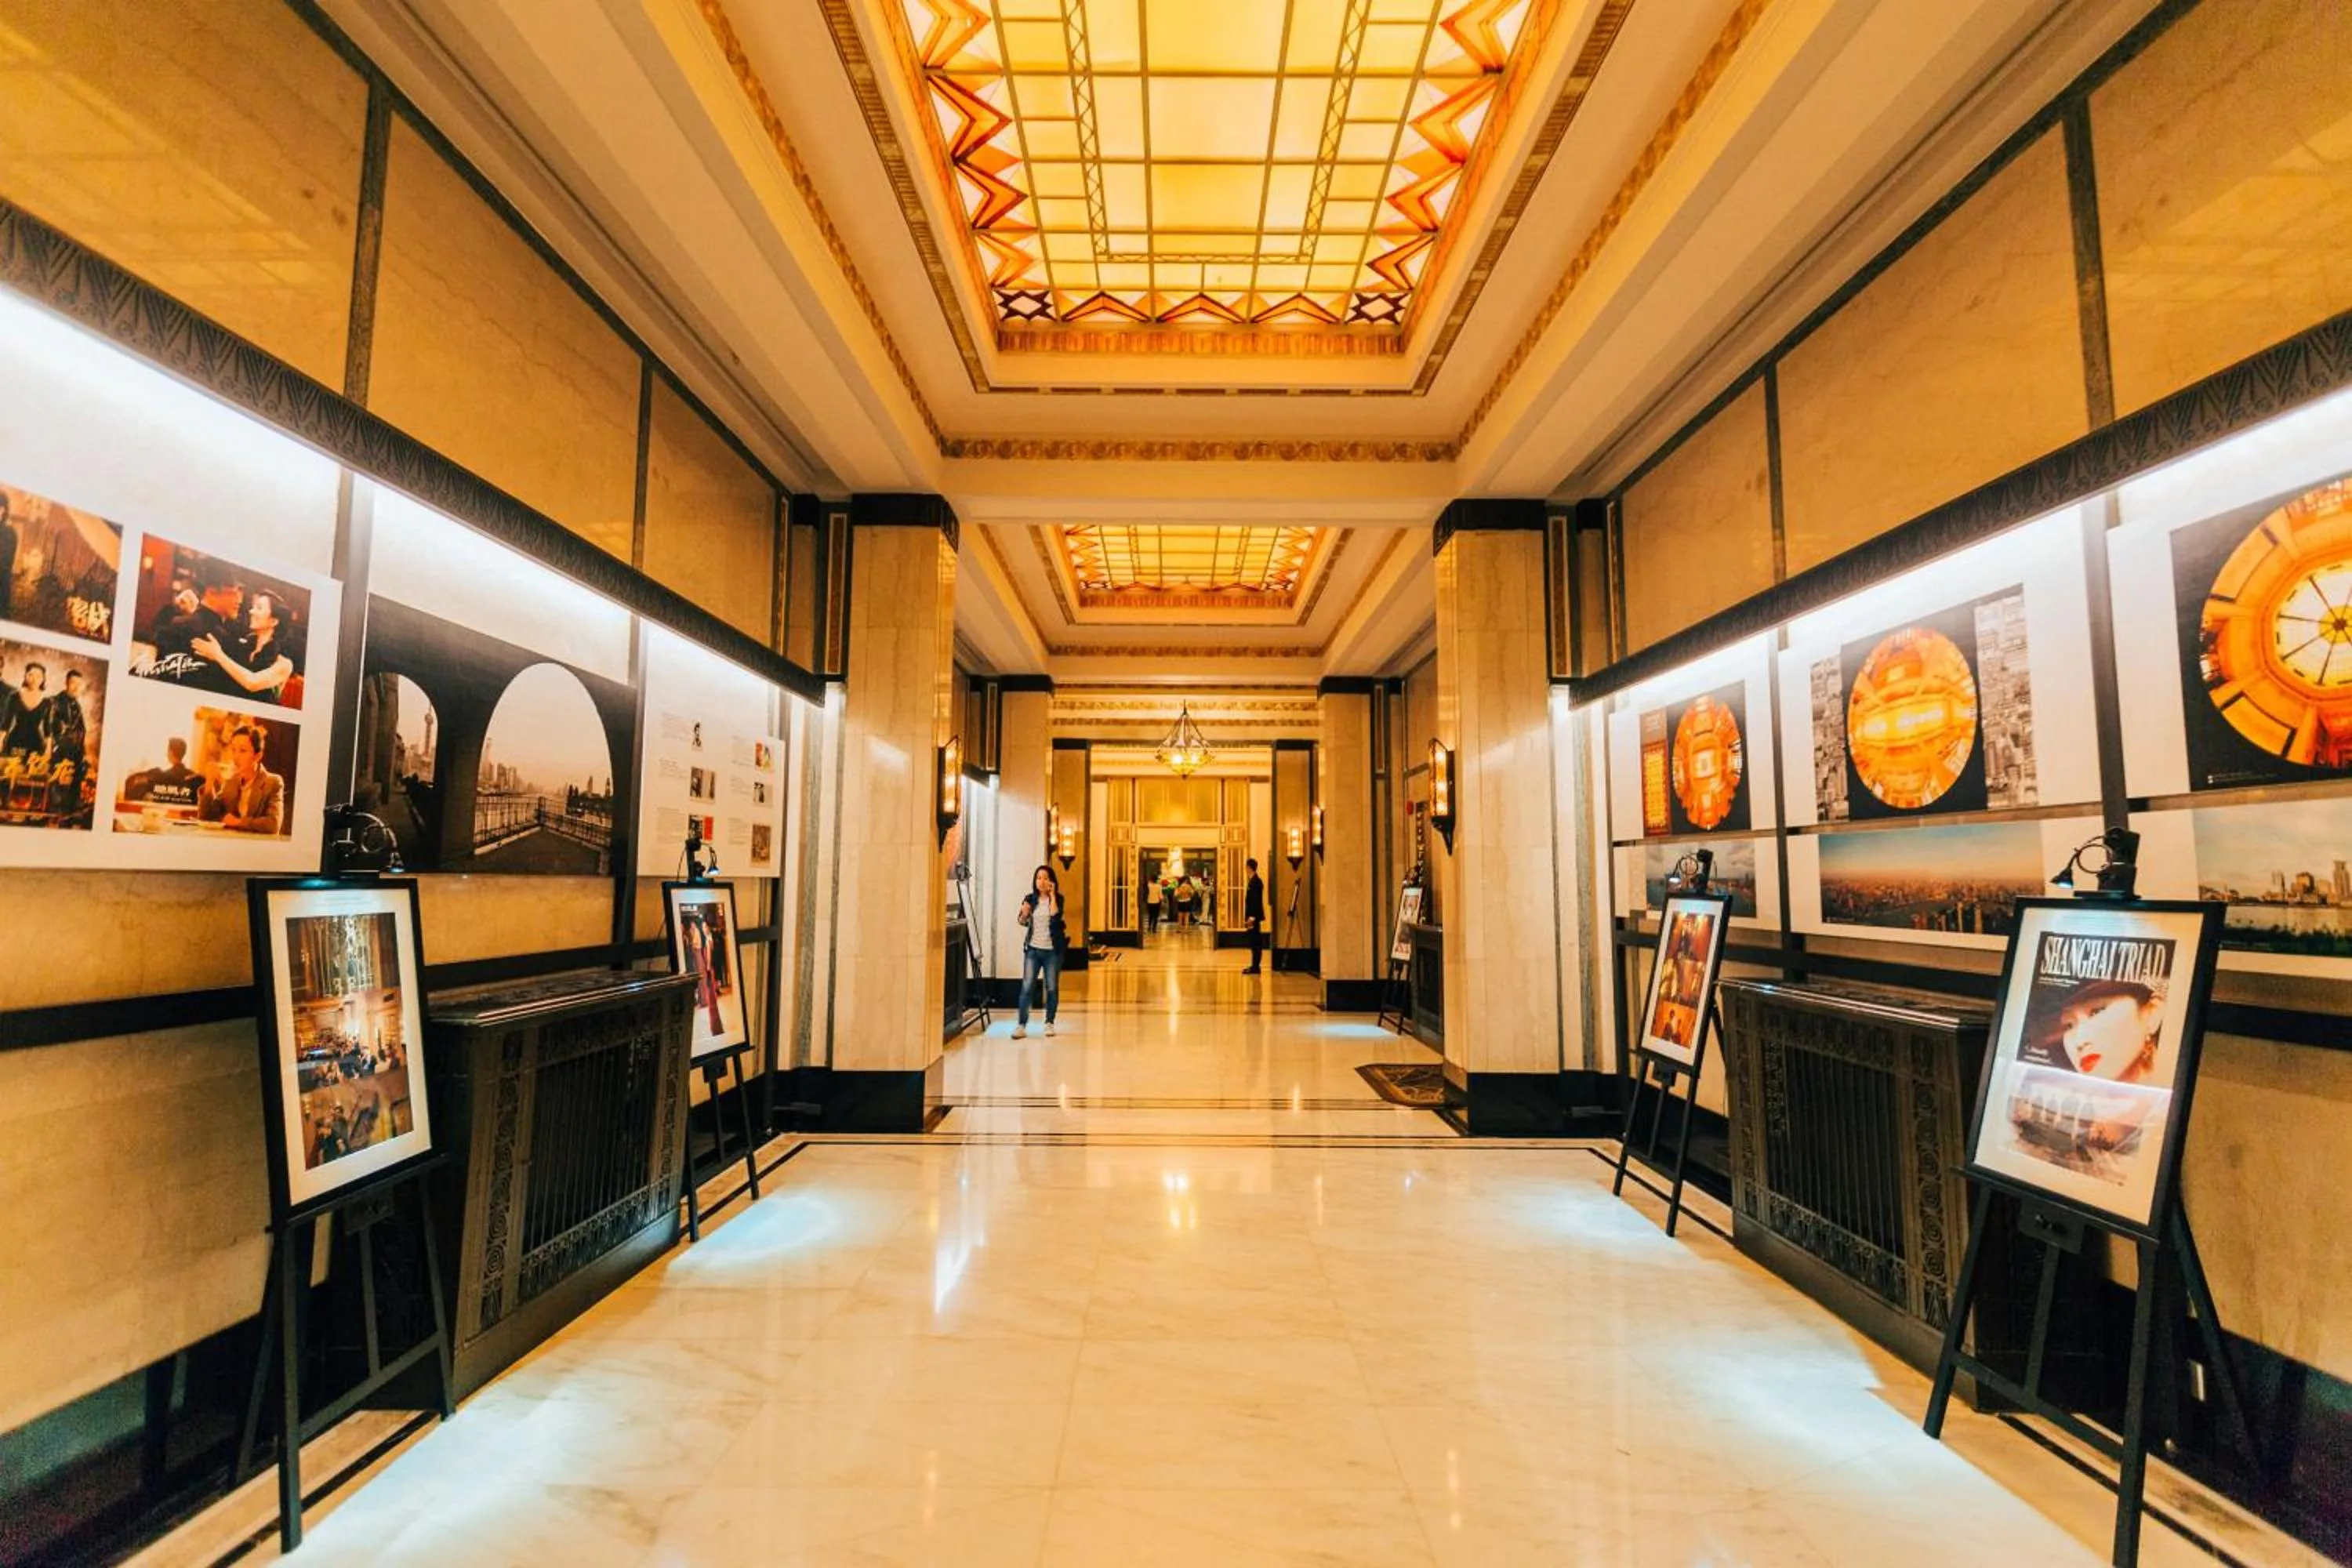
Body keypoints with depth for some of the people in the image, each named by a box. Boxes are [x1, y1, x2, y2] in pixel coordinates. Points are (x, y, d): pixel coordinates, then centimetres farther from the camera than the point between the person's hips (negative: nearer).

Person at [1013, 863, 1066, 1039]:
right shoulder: (1030, 899, 4)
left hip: (1052, 950, -1)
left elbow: (1055, 916, -21)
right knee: (1026, 987, -5)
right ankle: (1021, 1025, -1)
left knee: (1052, 988, 5)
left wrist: (1052, 896, -17)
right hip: (1033, 949, 2)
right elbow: (1023, 922, 6)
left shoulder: (1058, 899, -3)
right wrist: (1024, 914, -15)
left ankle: (1049, 1023, 19)